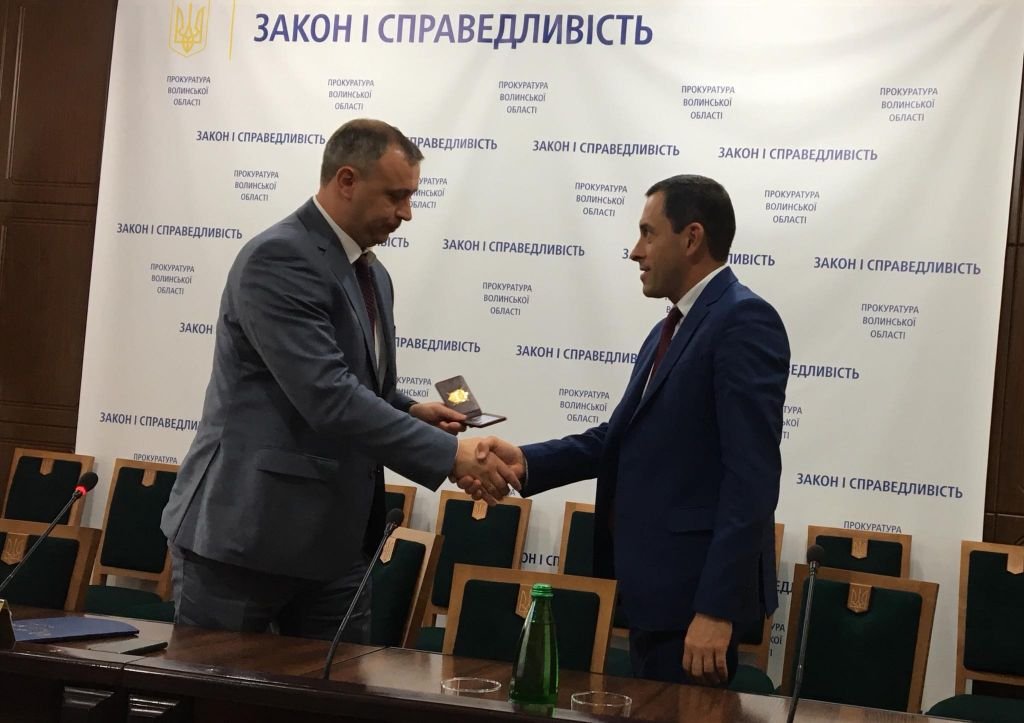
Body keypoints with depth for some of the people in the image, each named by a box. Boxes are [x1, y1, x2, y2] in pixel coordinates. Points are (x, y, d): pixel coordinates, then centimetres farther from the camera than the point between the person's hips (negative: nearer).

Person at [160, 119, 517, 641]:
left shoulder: (372, 275, 13)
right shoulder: (278, 258, -17)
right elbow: (326, 398, -26)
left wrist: (410, 412, 3)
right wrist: (450, 454, -26)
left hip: (334, 539, 8)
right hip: (243, 532, -8)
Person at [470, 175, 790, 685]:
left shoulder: (743, 321, -14)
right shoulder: (669, 331, 18)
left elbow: (751, 475, -20)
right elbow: (626, 436, 15)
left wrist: (717, 608, -23)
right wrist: (527, 461, 1)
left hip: (695, 591, -9)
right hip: (654, 586, 9)